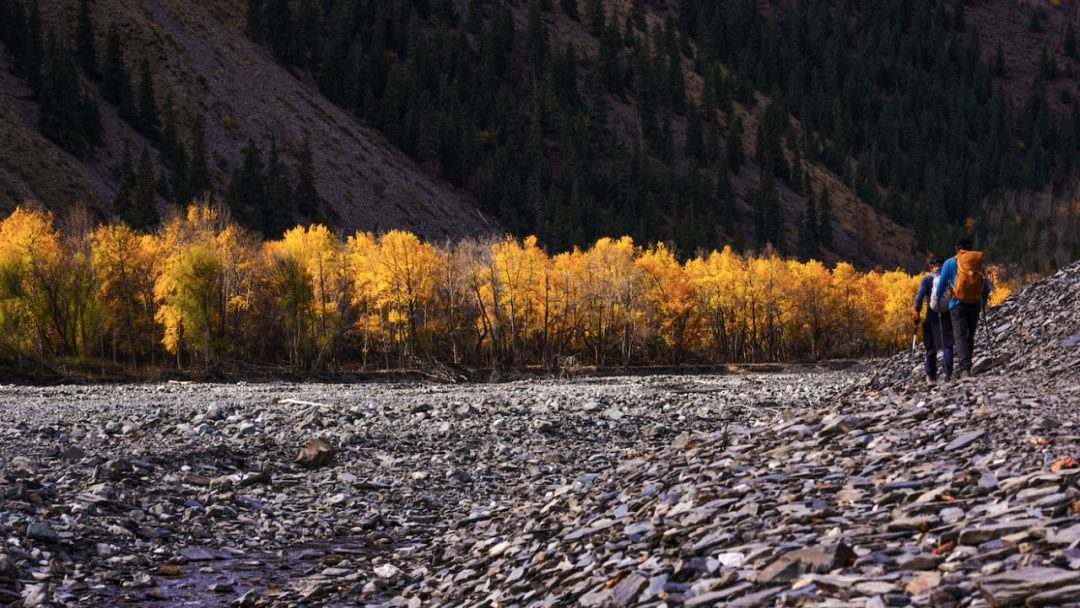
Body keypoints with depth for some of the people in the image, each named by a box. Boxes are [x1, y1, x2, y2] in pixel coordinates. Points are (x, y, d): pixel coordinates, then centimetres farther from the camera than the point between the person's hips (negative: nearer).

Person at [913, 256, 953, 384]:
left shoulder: (927, 279, -3)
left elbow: (919, 297, -11)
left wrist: (917, 313, -3)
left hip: (932, 315, -1)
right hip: (948, 314, 1)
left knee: (932, 346, 11)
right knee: (947, 344, 2)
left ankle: (931, 375, 15)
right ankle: (948, 372, -14)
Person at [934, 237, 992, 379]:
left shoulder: (950, 263, 1)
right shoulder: (978, 264, 11)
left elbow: (942, 284, 3)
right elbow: (987, 287, 13)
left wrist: (937, 298, 22)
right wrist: (982, 302, 30)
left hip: (957, 304, -3)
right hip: (975, 305, 3)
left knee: (960, 337, -8)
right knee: (969, 337, 14)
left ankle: (965, 368, -27)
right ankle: (962, 370, 16)